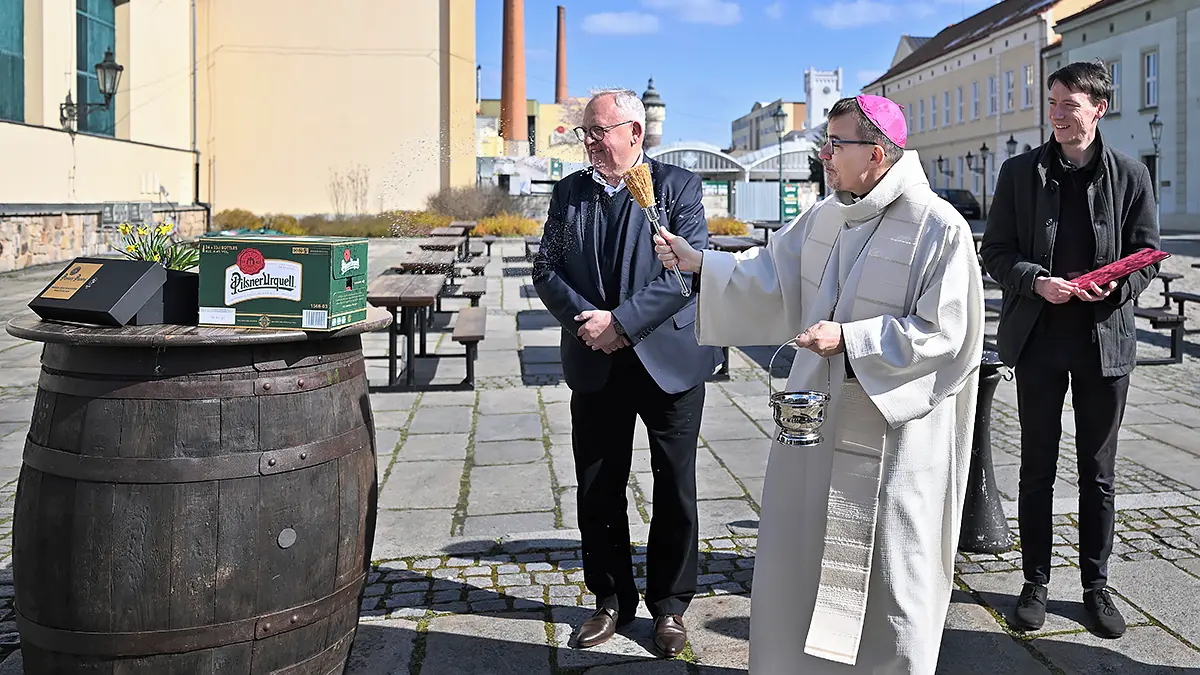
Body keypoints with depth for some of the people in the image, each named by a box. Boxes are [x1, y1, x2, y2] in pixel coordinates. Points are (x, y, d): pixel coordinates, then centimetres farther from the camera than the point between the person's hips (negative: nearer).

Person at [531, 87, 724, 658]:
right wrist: (585, 319, -13)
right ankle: (611, 600, 28)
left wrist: (621, 321, -20)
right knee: (598, 492, 10)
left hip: (668, 360, -3)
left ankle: (669, 605, 24)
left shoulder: (677, 186, -4)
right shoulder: (569, 192, 8)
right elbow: (546, 269, 5)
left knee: (675, 491, 7)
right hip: (595, 367, 3)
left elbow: (689, 268, -14)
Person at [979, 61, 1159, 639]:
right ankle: (1035, 582, 21)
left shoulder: (1130, 175, 2)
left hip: (1106, 338, 0)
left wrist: (1114, 288, -16)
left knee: (1098, 474, 10)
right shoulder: (1020, 172, 2)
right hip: (1038, 337, 0)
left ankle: (1096, 585, 24)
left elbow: (1146, 256, 4)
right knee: (1037, 470, 8)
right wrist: (1037, 281, -17)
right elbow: (995, 250, 1)